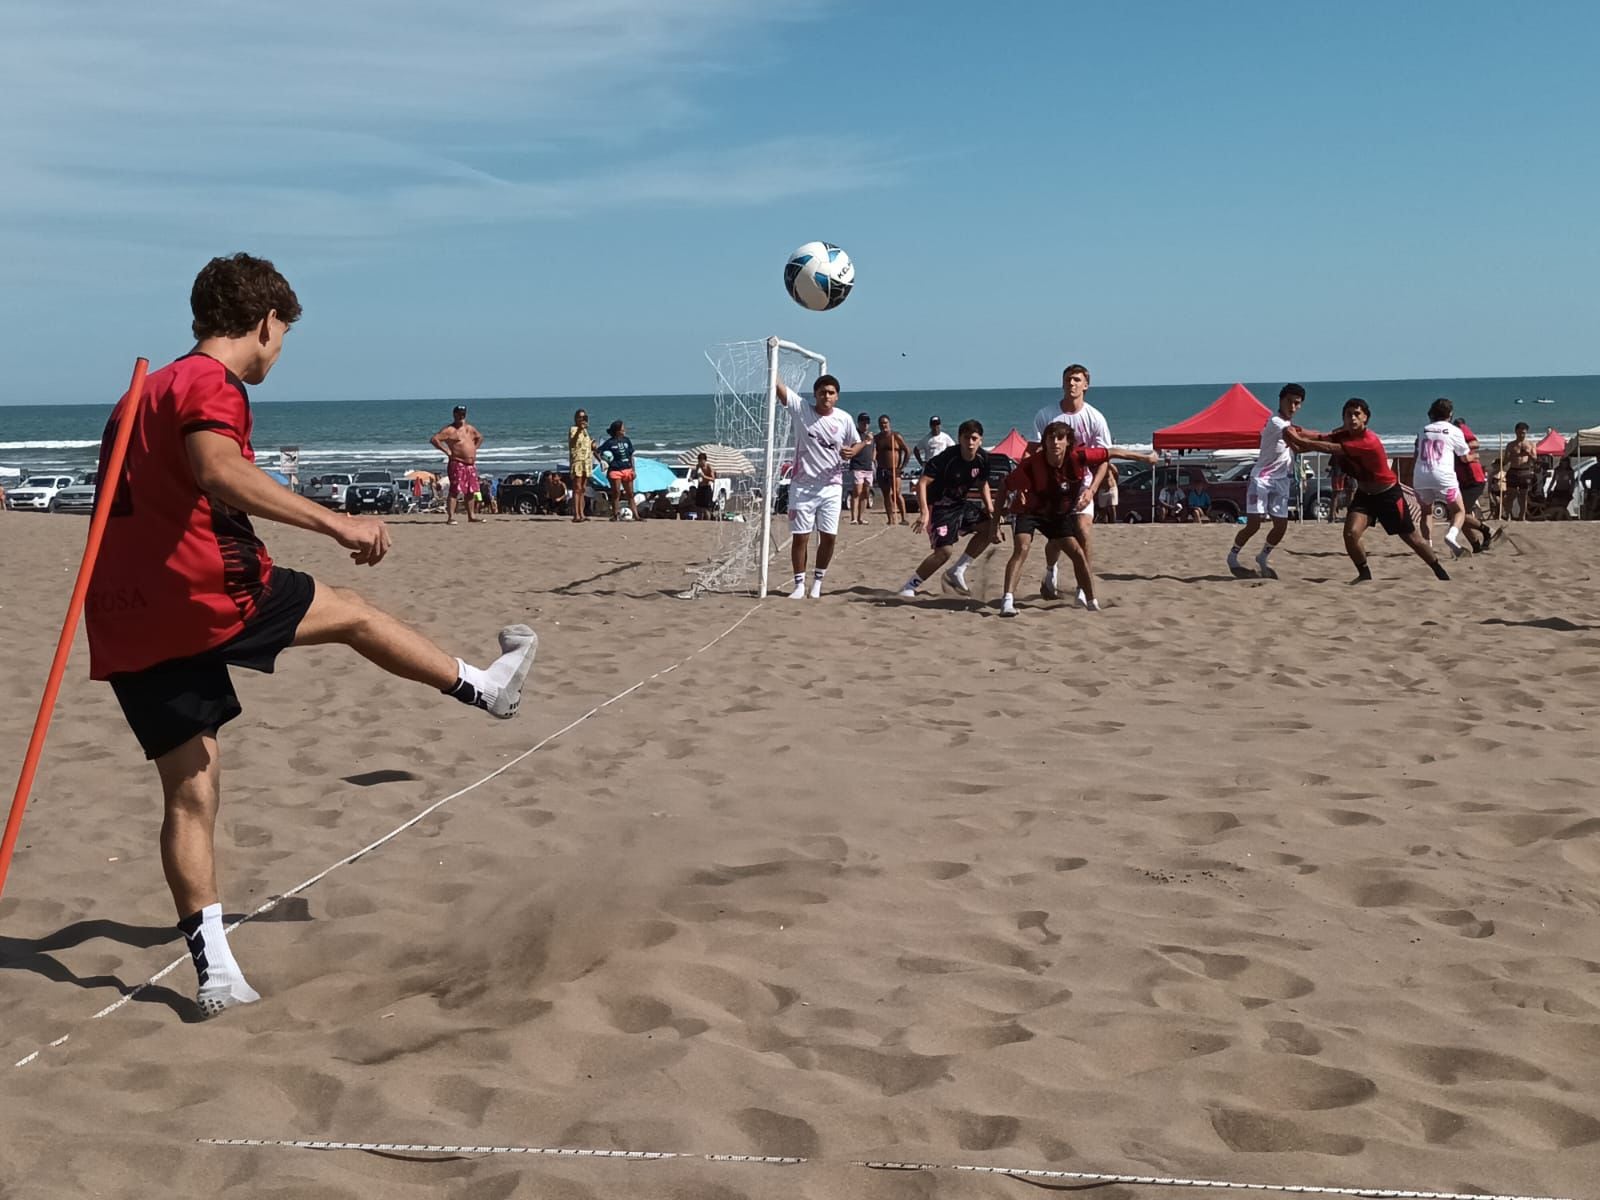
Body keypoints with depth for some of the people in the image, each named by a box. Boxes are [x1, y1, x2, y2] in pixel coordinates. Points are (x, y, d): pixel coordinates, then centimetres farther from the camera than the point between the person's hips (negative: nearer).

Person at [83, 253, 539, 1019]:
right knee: (352, 614, 13)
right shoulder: (212, 386, -7)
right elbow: (217, 472, -28)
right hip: (202, 592, -9)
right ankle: (488, 688, 30)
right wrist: (334, 522, -30)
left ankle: (215, 973, 8)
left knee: (191, 794, 9)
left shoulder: (149, 391, 23)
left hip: (126, 624, 9)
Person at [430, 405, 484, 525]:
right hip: (457, 464, -7)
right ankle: (451, 517, -13)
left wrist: (474, 448, 19)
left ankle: (471, 515, 20)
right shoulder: (449, 430, -6)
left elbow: (480, 437, 35)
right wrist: (446, 450, -15)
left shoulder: (470, 429, 16)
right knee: (455, 490, -12)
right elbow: (434, 439, -15)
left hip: (471, 465, 7)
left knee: (471, 491, 11)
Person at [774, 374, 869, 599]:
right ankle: (799, 585, 11)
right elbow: (779, 387, -13)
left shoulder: (844, 419, -1)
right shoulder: (801, 409, -5)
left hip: (831, 487, 2)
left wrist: (851, 452, -11)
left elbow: (857, 444, 12)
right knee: (800, 537, 0)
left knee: (829, 537, 1)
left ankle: (817, 582, 19)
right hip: (802, 486, -1)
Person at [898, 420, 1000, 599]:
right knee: (945, 550, -21)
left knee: (990, 527, -2)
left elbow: (983, 484, 15)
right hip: (940, 507, -8)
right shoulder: (947, 458, -24)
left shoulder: (983, 458, -4)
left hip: (960, 503, 8)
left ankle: (957, 571, 6)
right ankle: (909, 587, -8)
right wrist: (924, 512, -39)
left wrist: (990, 509, 2)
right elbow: (922, 482, -28)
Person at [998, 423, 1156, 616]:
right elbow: (1005, 488, -21)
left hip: (1059, 513, 4)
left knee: (1078, 553, 1)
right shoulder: (1030, 464, -32)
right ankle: (1008, 600, -30)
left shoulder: (1077, 458, -24)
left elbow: (1112, 452, -11)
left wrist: (1146, 458, -1)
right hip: (1029, 511, -4)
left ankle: (1092, 603, 15)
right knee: (1021, 548, -25)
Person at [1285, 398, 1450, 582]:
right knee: (1351, 534, -16)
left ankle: (1440, 572, 26)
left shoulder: (1369, 442, -31)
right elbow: (1322, 437, -22)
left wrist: (1299, 440, -38)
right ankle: (1364, 574, 4)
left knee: (1411, 538, 6)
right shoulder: (1344, 435, -7)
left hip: (1388, 495, -6)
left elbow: (1330, 448, -37)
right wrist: (1300, 433, -41)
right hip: (1364, 494, 6)